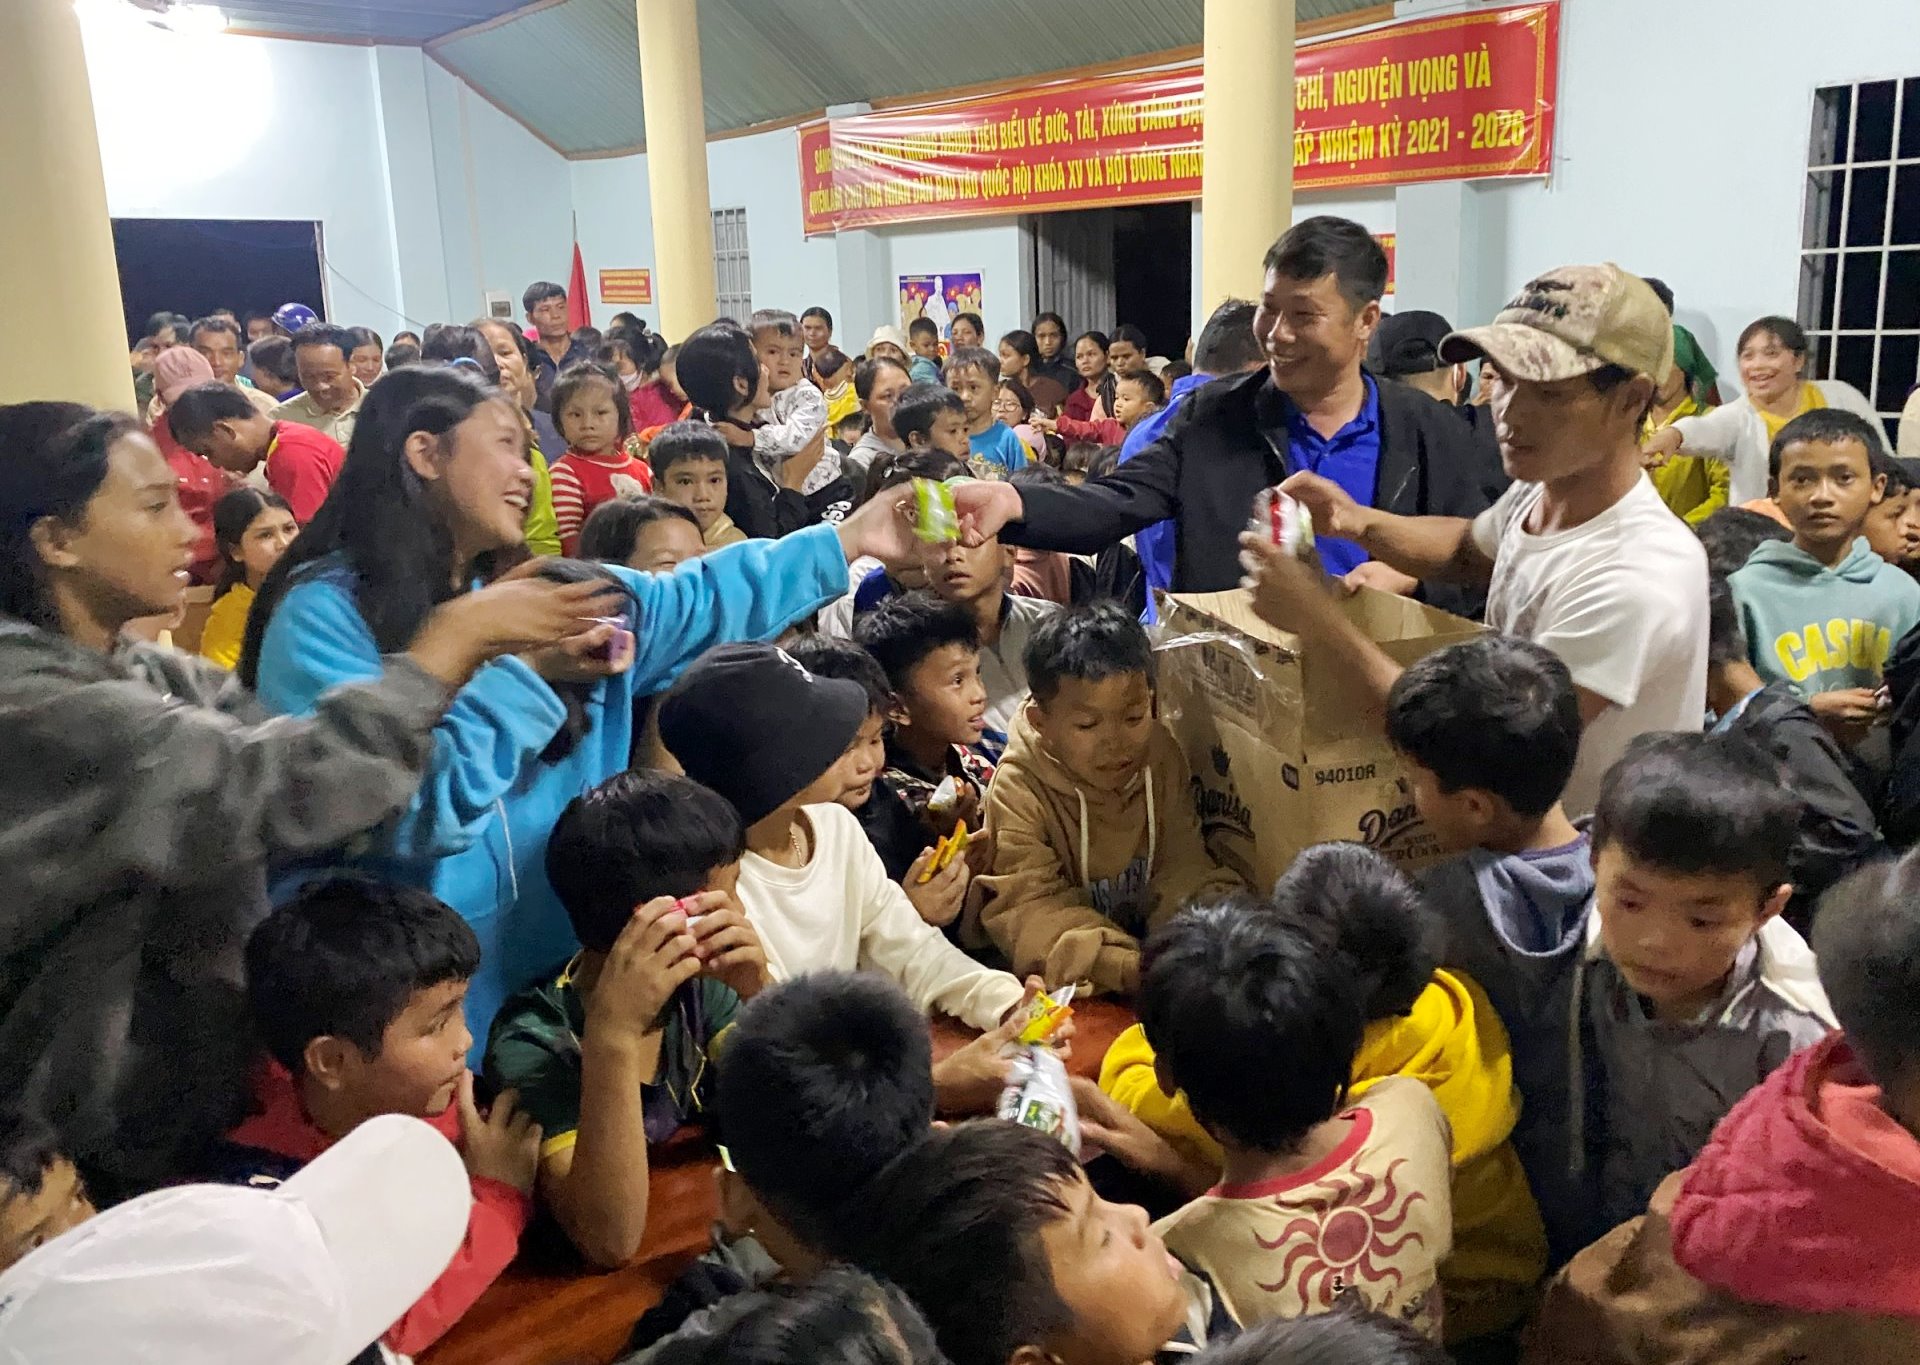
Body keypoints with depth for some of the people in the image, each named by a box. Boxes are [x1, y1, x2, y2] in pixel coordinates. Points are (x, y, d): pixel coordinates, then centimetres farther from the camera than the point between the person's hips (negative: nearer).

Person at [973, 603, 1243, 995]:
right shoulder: (1019, 789, -19)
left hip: (1146, 943, 5)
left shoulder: (1159, 756, -5)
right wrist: (1133, 969, -37)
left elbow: (1181, 866, -5)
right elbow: (1031, 909, -24)